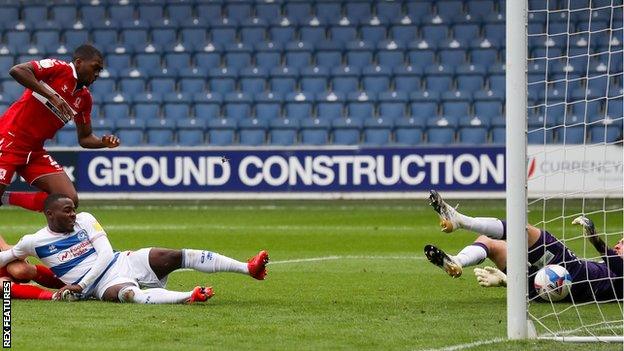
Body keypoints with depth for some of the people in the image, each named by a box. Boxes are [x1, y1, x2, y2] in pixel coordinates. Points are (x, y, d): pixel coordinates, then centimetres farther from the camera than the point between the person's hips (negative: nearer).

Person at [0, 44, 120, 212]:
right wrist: (51, 95, -27)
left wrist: (104, 142, -4)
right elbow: (17, 70, -24)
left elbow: (84, 138, 17)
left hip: (35, 151, 7)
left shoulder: (84, 98, 9)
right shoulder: (58, 68, -9)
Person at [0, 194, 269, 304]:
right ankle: (189, 297, -66)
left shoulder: (85, 220, 5)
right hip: (104, 284, -4)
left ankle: (248, 268, -22)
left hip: (123, 262, 4)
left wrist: (80, 285, -11)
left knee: (175, 257, -16)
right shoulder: (34, 243, 0)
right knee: (128, 293, -39)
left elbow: (105, 255, -2)